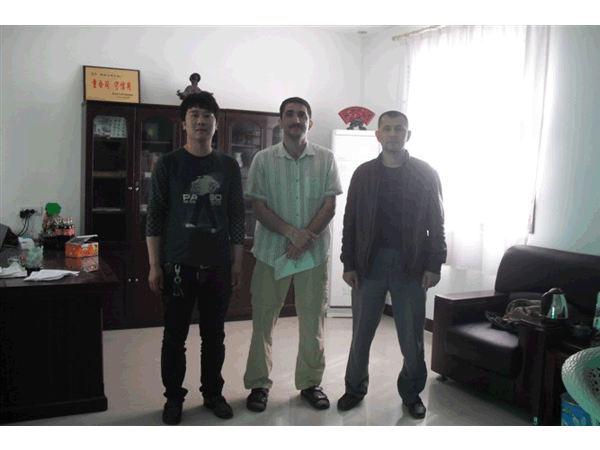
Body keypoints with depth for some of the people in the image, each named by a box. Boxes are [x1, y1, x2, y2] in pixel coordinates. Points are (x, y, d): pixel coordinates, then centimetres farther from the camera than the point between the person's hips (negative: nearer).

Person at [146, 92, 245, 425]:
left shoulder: (229, 166, 6)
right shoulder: (168, 164, 0)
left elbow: (237, 217, 8)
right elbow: (155, 217, -1)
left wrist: (238, 263, 5)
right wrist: (154, 265, -5)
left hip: (218, 265, 2)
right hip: (178, 265, -2)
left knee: (214, 335, 11)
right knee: (175, 335, 7)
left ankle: (213, 392, 28)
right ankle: (174, 397, 24)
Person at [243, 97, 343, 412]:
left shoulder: (325, 158, 4)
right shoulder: (264, 159, 2)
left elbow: (329, 206, -2)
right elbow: (258, 206, -2)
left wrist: (304, 240, -13)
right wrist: (291, 231, -16)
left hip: (314, 252, 1)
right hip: (271, 251, 0)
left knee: (313, 319, 8)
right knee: (263, 318, 5)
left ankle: (310, 383, 23)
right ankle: (258, 384, 20)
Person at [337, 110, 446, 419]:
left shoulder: (426, 173, 2)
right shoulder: (364, 174, 6)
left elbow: (436, 222, 2)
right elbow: (350, 221, 6)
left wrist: (434, 265, -5)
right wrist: (348, 264, 1)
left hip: (411, 265, -1)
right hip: (369, 263, 1)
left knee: (412, 336, 6)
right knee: (361, 332, 8)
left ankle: (412, 393, 26)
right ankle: (355, 388, 27)